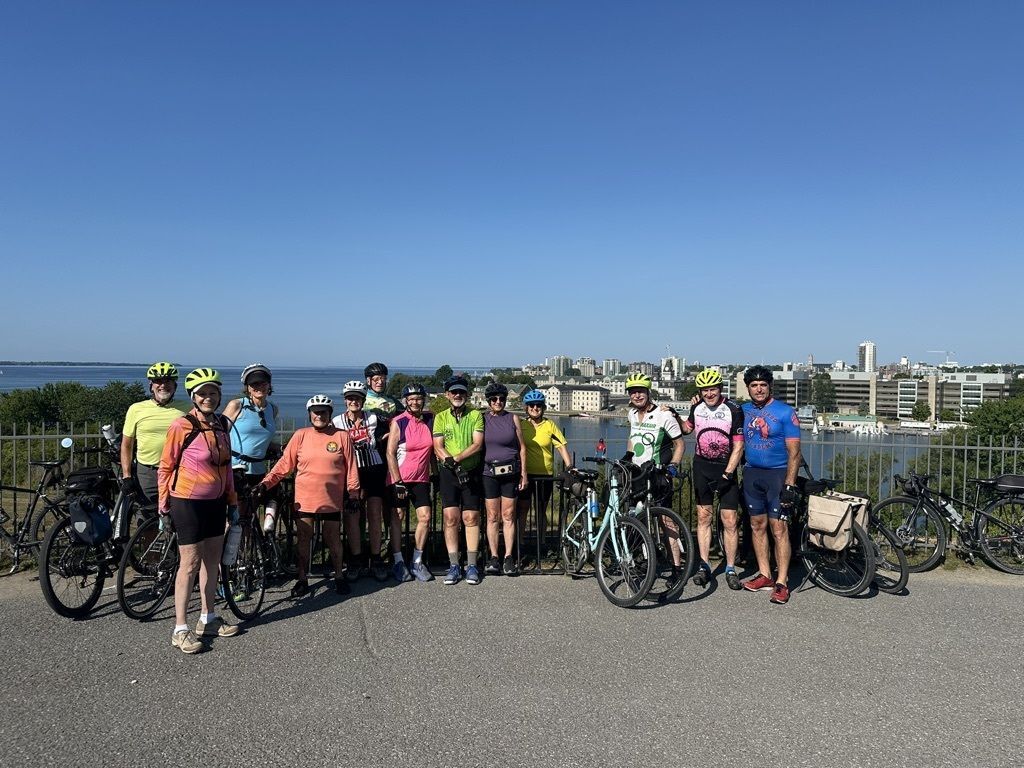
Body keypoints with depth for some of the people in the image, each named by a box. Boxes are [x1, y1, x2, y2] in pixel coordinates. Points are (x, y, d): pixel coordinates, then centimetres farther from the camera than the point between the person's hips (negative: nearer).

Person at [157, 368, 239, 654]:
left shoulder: (221, 424, 5)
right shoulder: (181, 426, -15)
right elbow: (165, 467, -8)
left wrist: (232, 502, 13)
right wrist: (163, 503, -5)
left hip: (215, 502, 7)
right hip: (188, 502, -7)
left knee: (212, 559, 13)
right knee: (190, 563, -3)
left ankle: (208, 619, 27)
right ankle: (180, 630, 7)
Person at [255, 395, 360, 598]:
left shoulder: (342, 436, -3)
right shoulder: (301, 435, -1)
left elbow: (351, 467, 1)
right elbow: (284, 464, -2)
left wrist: (353, 493, 1)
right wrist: (265, 484, -11)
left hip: (332, 501, -1)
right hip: (304, 499, 1)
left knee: (334, 539, 10)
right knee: (304, 540, 11)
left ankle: (339, 577, 26)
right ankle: (302, 579, 25)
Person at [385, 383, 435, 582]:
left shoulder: (430, 419, 3)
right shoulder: (398, 422, -9)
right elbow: (390, 453, -11)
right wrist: (398, 482, -15)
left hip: (421, 478, 4)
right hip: (399, 478, -4)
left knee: (425, 517, -3)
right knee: (398, 518, 3)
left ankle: (417, 562, 10)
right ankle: (398, 562, 13)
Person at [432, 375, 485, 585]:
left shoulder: (475, 415, 5)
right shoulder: (441, 417, 8)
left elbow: (477, 445, -6)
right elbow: (438, 447, -1)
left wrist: (455, 459, -17)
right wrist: (452, 465, -16)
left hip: (471, 472, -1)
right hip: (448, 473, 1)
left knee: (471, 518, -1)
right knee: (450, 518, -4)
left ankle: (472, 565, 6)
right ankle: (454, 566, 3)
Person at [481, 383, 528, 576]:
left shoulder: (513, 418, 5)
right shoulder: (482, 420, 3)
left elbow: (521, 447, 7)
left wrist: (523, 472, 3)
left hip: (510, 472, 0)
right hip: (489, 472, 0)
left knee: (508, 516, 3)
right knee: (492, 517, 2)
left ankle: (509, 558, 8)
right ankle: (494, 558, 7)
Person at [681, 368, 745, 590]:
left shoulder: (733, 410, -12)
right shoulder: (697, 407, 1)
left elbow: (738, 447, -13)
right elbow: (687, 429, 22)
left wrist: (727, 475, -17)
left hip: (726, 468, -3)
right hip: (702, 466, 4)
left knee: (729, 521, -3)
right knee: (703, 517, 6)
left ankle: (731, 569, 9)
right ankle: (704, 566, 12)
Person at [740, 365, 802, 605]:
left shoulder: (785, 412, -7)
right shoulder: (743, 410, 7)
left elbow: (794, 451, -10)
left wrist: (790, 484, -16)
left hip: (777, 474, -5)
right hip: (752, 474, 5)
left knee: (779, 528, -7)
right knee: (757, 525, 9)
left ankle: (782, 582, -2)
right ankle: (764, 575, 20)